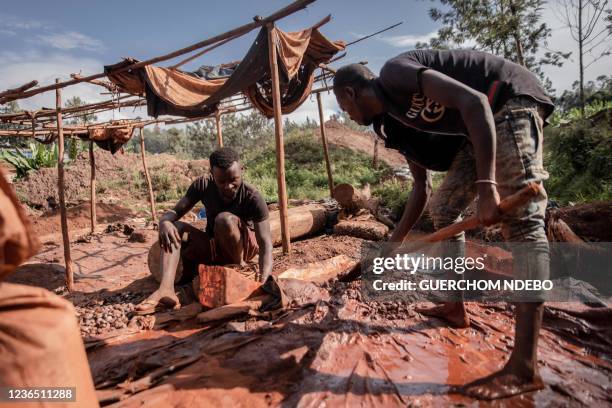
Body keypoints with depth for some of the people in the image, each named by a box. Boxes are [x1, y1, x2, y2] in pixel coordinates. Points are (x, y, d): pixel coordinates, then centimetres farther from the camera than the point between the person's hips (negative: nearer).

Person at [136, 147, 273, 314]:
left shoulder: (253, 198, -24)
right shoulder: (203, 185, -13)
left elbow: (266, 243, -29)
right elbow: (175, 212, -12)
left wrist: (264, 280, -45)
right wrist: (164, 222, -38)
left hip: (244, 247, -4)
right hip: (213, 248, 4)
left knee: (225, 219, -33)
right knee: (174, 228, -20)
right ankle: (166, 290, -36)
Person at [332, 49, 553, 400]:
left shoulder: (394, 73, -15)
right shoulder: (394, 121, 11)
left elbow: (473, 101, -27)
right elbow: (422, 187, 15)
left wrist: (486, 185, -35)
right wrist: (396, 242, 17)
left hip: (511, 100, -10)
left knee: (521, 218, -20)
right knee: (444, 207, 9)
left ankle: (524, 368, -20)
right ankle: (456, 307, 19)